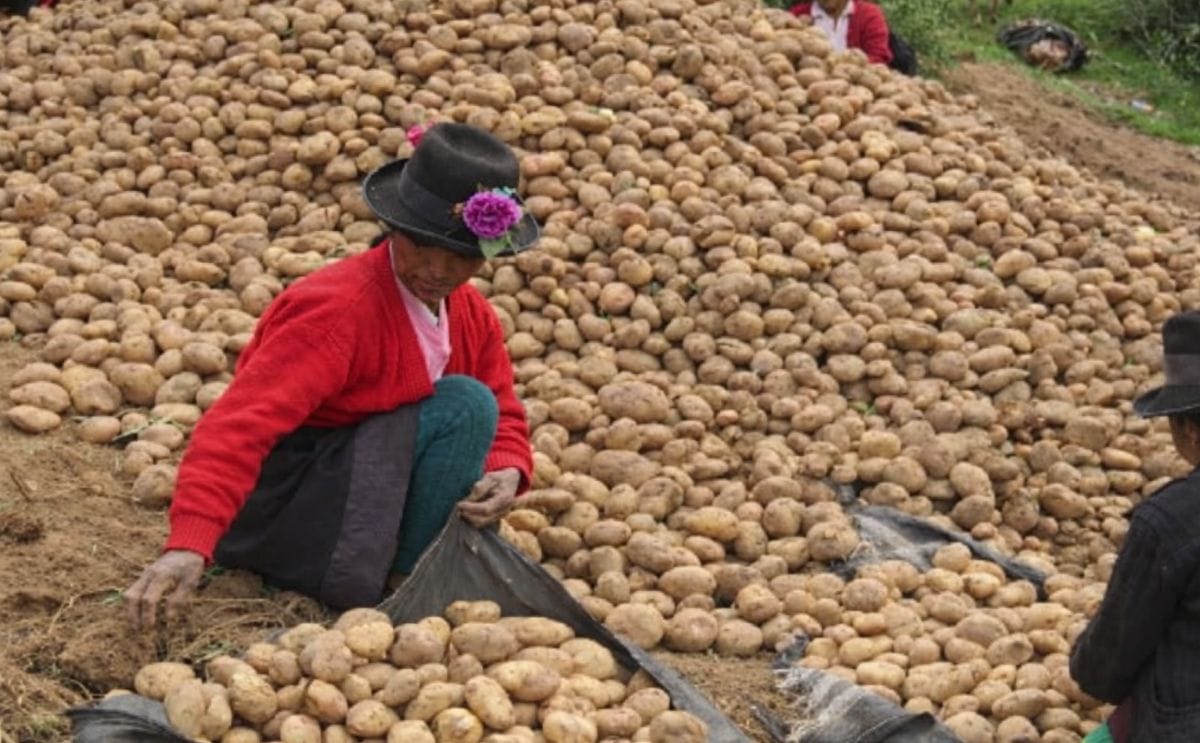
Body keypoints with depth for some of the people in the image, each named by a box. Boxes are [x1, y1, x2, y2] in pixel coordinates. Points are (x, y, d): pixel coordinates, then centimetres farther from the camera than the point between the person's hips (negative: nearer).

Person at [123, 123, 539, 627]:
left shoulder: (473, 316, 3)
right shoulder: (338, 308, -24)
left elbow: (503, 416, 11)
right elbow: (241, 424, -33)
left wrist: (506, 472, -15)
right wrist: (188, 545, -46)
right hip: (274, 502, -9)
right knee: (464, 406, -21)